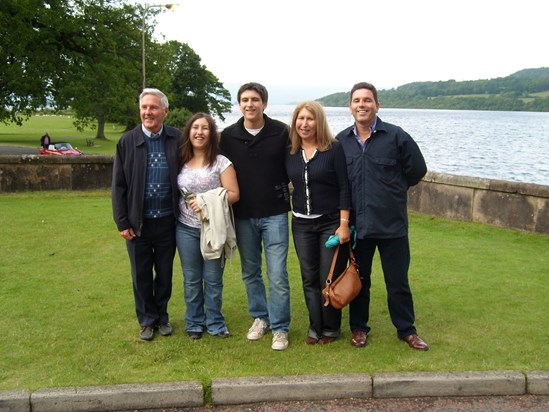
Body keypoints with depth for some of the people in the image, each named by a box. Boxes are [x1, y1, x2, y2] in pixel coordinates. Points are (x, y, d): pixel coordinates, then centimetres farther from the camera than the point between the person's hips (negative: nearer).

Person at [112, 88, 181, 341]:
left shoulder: (178, 140, -3)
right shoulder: (127, 142, -3)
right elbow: (118, 185, -1)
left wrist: (183, 216, -2)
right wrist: (122, 222, -4)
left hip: (167, 222, 0)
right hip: (137, 223, 0)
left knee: (165, 273, 13)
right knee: (141, 275, 11)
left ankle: (162, 317, 31)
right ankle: (147, 320, 28)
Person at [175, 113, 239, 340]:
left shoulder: (221, 162, -3)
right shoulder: (181, 162, 6)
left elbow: (233, 194, -8)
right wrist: (189, 204, -3)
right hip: (186, 229, 3)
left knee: (213, 279, 5)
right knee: (191, 279, 10)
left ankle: (215, 323, 20)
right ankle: (194, 323, 23)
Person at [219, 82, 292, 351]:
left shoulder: (281, 132, -5)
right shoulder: (228, 136, 2)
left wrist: (282, 194, -5)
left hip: (274, 214, -3)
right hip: (242, 216, 3)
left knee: (277, 275, -3)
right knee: (250, 272, 14)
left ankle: (279, 328, 9)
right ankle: (260, 317, 31)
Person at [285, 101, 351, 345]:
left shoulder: (334, 149, -8)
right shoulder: (290, 153, 4)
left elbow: (345, 188, -10)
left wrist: (344, 224, -14)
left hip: (331, 222, -4)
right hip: (301, 224, 4)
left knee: (329, 279, 2)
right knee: (309, 279, 8)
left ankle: (331, 328, 18)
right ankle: (315, 327, 19)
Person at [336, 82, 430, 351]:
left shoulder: (396, 136, -5)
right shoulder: (341, 141, 2)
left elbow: (417, 170, 3)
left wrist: (393, 189, 9)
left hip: (392, 224, -2)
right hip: (356, 225, 2)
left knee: (398, 281, 8)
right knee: (359, 280, 14)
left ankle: (406, 330, 24)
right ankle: (359, 327, 30)